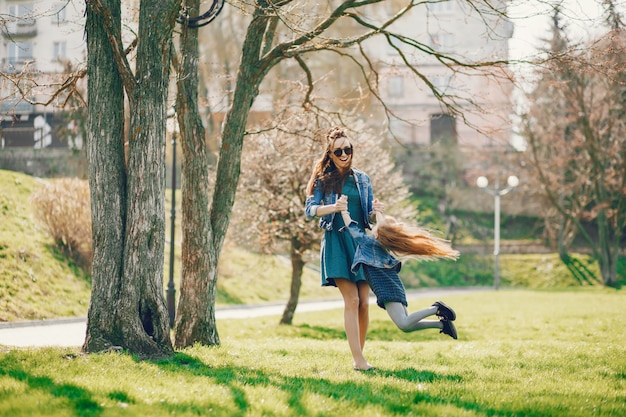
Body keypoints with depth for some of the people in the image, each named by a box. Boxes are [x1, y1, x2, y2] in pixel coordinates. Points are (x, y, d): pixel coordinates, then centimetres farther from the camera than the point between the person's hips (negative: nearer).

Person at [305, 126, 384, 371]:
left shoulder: (362, 179, 13)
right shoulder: (324, 180, 4)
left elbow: (369, 215, 15)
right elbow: (309, 209, -4)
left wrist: (376, 211, -8)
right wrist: (332, 208, -21)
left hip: (361, 241, 4)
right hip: (337, 242, -4)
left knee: (364, 302, -2)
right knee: (351, 300, -13)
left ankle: (359, 354, 9)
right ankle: (358, 360, -16)